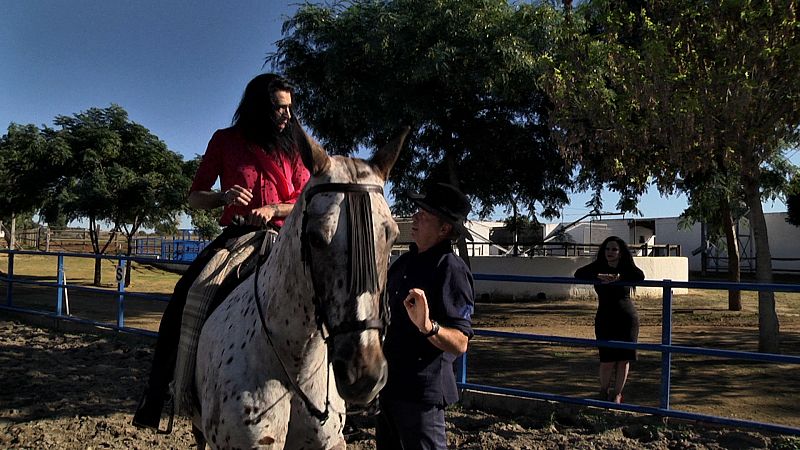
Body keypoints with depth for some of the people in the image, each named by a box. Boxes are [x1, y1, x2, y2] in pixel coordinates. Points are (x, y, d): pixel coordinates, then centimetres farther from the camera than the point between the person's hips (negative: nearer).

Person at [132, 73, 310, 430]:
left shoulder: (291, 147, 10)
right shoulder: (225, 141, 6)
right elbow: (195, 197, 8)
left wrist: (272, 209, -14)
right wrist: (224, 196, -13)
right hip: (234, 236, -1)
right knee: (183, 296, -23)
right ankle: (156, 392, -13)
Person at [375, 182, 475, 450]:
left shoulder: (452, 269, -17)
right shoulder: (405, 261, 7)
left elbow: (460, 344, -23)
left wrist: (428, 327, -38)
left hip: (421, 391, -8)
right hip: (388, 384, 8)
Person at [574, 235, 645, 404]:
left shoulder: (627, 268, 0)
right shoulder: (598, 266, 0)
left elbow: (640, 276, -22)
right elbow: (579, 274, -15)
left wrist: (619, 277, -35)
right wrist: (599, 276, -29)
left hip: (628, 318, 1)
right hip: (605, 319, -1)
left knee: (624, 358, 3)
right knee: (608, 360, -4)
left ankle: (617, 394, 20)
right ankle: (604, 390, 21)